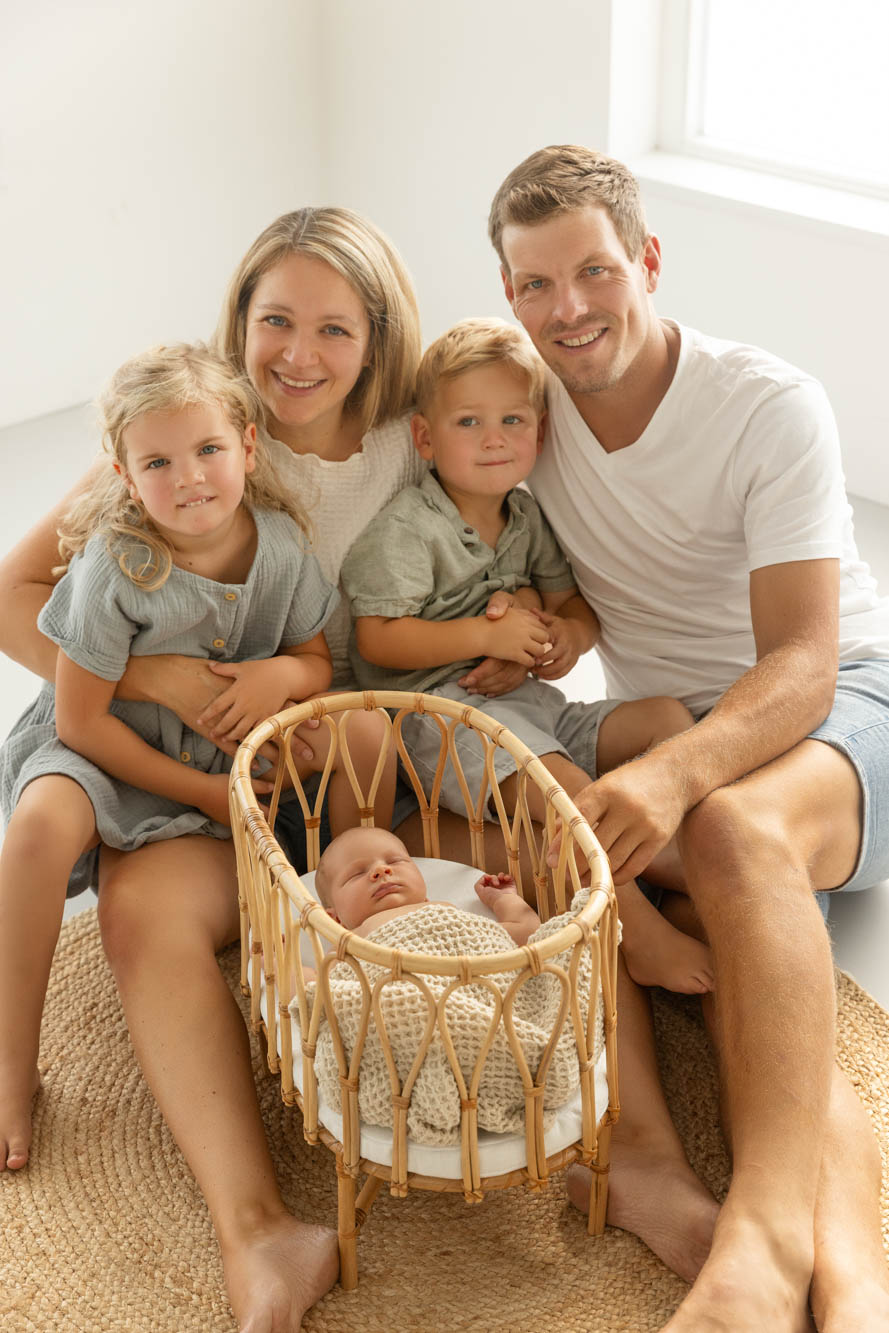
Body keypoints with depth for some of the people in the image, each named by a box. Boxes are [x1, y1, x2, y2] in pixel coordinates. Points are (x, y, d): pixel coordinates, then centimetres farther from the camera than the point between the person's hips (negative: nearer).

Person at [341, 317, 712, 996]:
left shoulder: (528, 518, 13)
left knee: (668, 718, -7)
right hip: (444, 710, -8)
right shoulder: (407, 528, -8)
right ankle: (643, 937, -22)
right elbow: (377, 640, -13)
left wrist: (573, 633, -7)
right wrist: (486, 635, -19)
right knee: (564, 786, -31)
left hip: (534, 705, 8)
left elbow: (576, 602, 20)